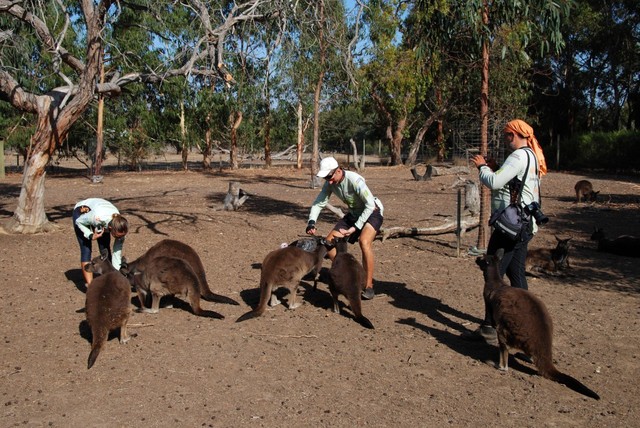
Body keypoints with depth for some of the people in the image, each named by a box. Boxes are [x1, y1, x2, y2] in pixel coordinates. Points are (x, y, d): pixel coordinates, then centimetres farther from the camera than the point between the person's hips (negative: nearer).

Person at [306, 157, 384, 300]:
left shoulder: (354, 180, -31)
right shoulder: (329, 183, -11)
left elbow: (370, 205, -29)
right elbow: (319, 203, -8)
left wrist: (355, 227, -30)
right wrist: (311, 223, -25)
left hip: (372, 212, -7)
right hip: (353, 214, 7)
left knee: (364, 241, -33)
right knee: (329, 242, -2)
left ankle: (369, 286, -22)